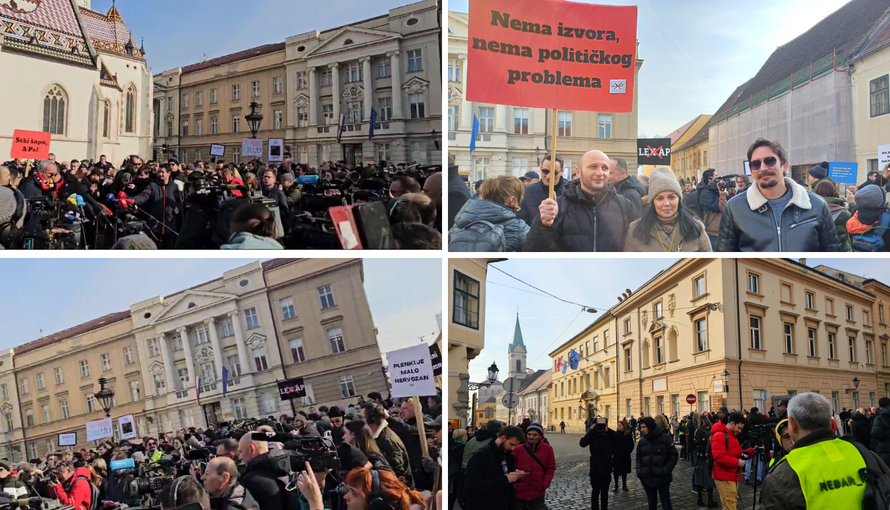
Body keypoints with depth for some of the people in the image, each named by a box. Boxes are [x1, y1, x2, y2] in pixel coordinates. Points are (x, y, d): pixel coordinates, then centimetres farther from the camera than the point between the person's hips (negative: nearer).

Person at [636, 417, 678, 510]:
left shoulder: (665, 438, -6)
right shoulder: (642, 441, 6)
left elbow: (673, 456, -4)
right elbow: (638, 458, 13)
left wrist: (666, 470, -14)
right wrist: (639, 471, -3)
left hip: (663, 479, -4)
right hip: (647, 480, 4)